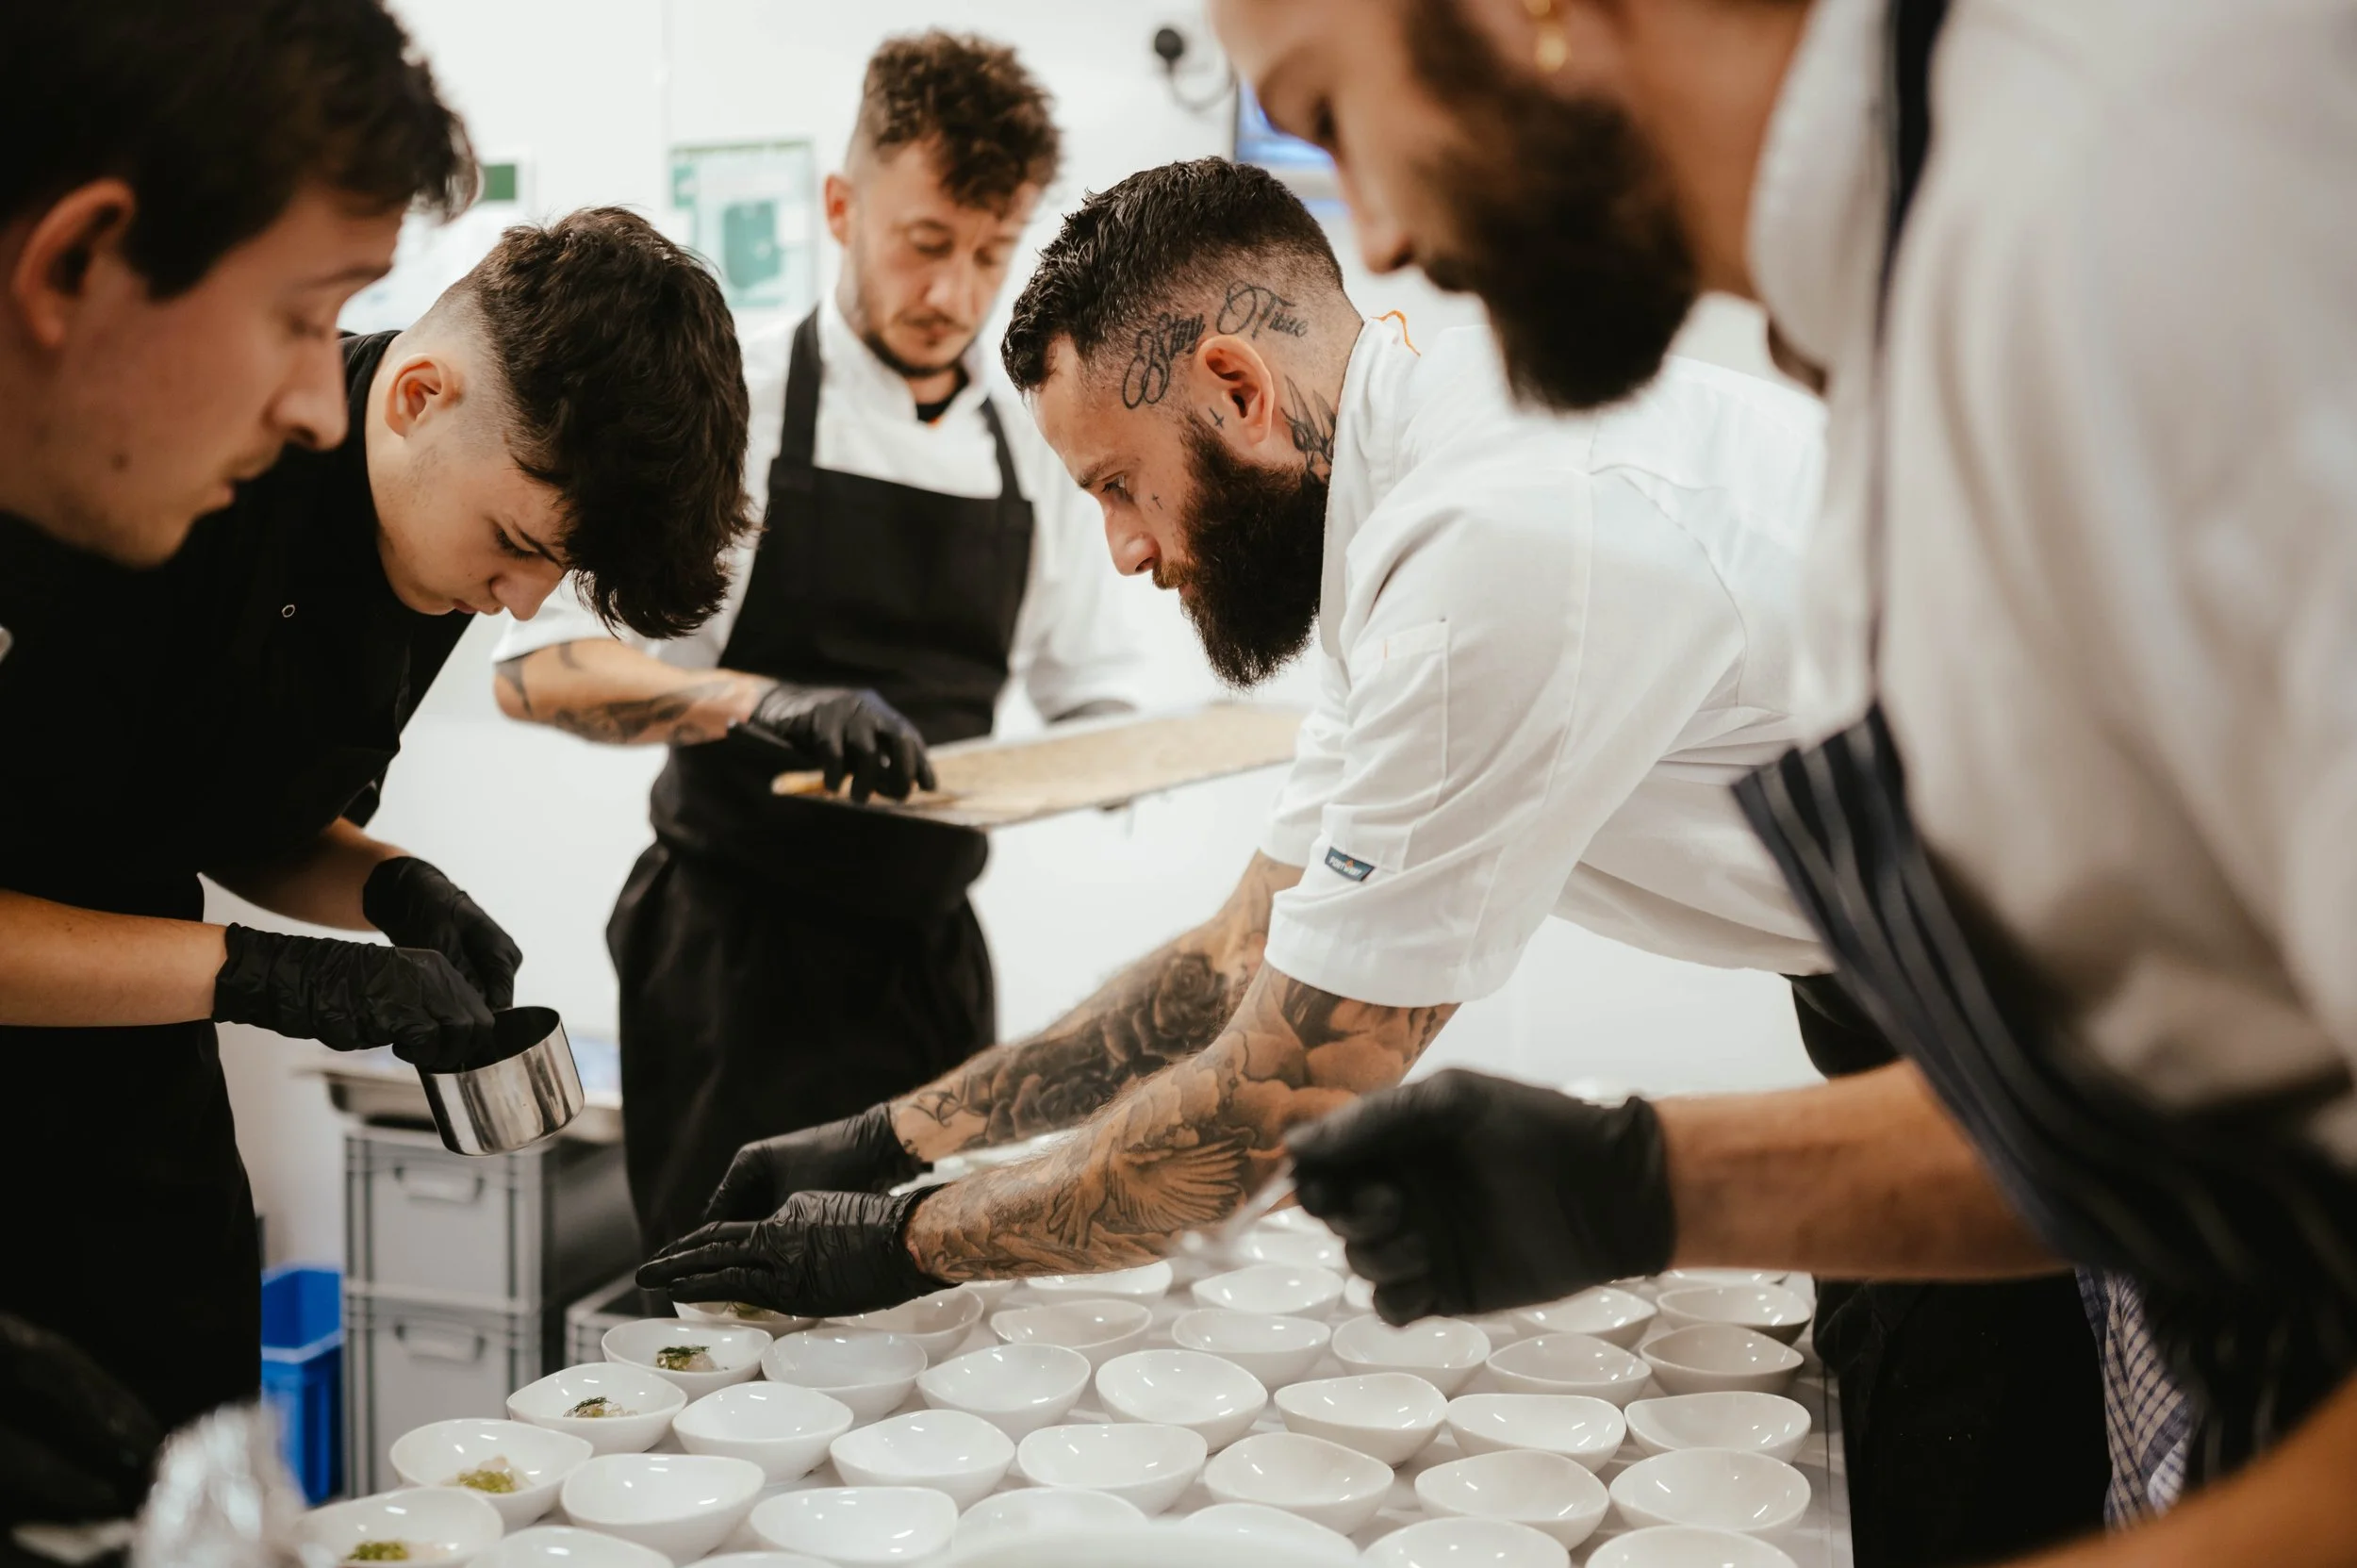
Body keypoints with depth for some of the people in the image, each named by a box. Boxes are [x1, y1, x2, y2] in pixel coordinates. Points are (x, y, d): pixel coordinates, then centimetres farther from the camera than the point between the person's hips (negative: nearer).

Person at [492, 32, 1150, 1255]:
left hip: (930, 960, 5)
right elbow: (539, 670, -17)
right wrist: (767, 705, -33)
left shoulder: (1032, 446, 6)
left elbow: (1093, 693, 15)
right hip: (741, 958, -4)